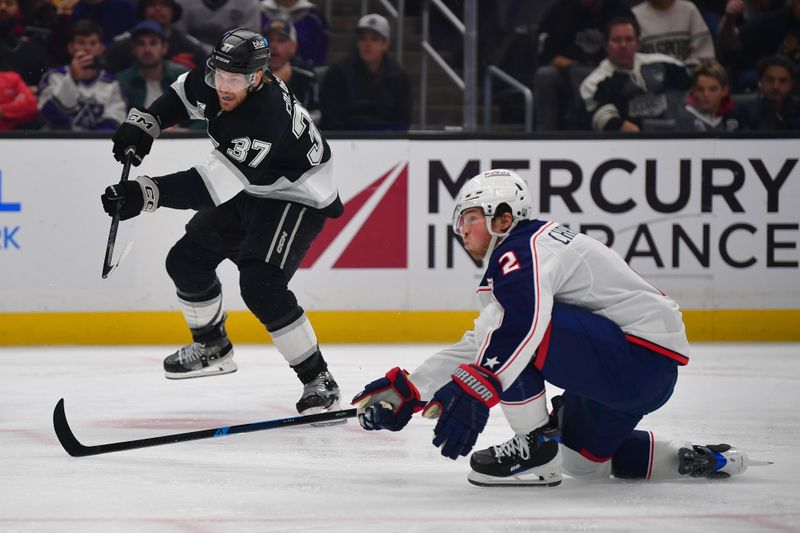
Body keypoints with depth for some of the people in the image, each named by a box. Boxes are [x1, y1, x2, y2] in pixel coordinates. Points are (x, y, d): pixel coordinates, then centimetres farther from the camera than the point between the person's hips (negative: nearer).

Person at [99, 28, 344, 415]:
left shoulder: (266, 121, -38)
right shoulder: (216, 81, -14)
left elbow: (208, 187, -41)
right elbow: (184, 94, 11)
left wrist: (145, 195, -47)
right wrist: (145, 123, -3)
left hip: (297, 198, -9)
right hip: (247, 192, 9)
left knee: (260, 286, -26)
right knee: (187, 260, 11)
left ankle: (318, 381, -17)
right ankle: (212, 348, 34)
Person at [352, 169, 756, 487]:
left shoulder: (524, 249, -12)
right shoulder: (512, 268, 23)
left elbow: (525, 323, -32)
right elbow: (476, 350, 26)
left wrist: (473, 394, -39)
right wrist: (408, 392, 20)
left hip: (642, 356, -11)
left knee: (506, 328, -21)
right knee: (581, 459, 25)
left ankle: (535, 449, -16)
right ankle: (697, 460, 22)